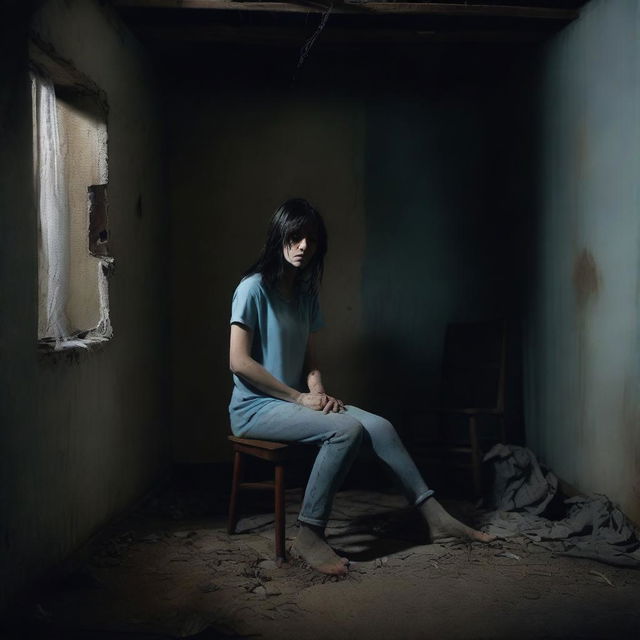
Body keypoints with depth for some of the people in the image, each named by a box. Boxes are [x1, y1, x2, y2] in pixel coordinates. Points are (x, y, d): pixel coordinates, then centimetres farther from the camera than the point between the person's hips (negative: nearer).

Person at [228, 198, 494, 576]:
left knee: (378, 426, -13)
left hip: (296, 400, 7)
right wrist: (300, 397, -16)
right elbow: (238, 362, -17)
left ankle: (436, 517, -8)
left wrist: (317, 392, -8)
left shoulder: (306, 293, 12)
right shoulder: (254, 289, -11)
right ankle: (309, 537, -23)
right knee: (346, 429, -29)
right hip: (256, 407, -7)